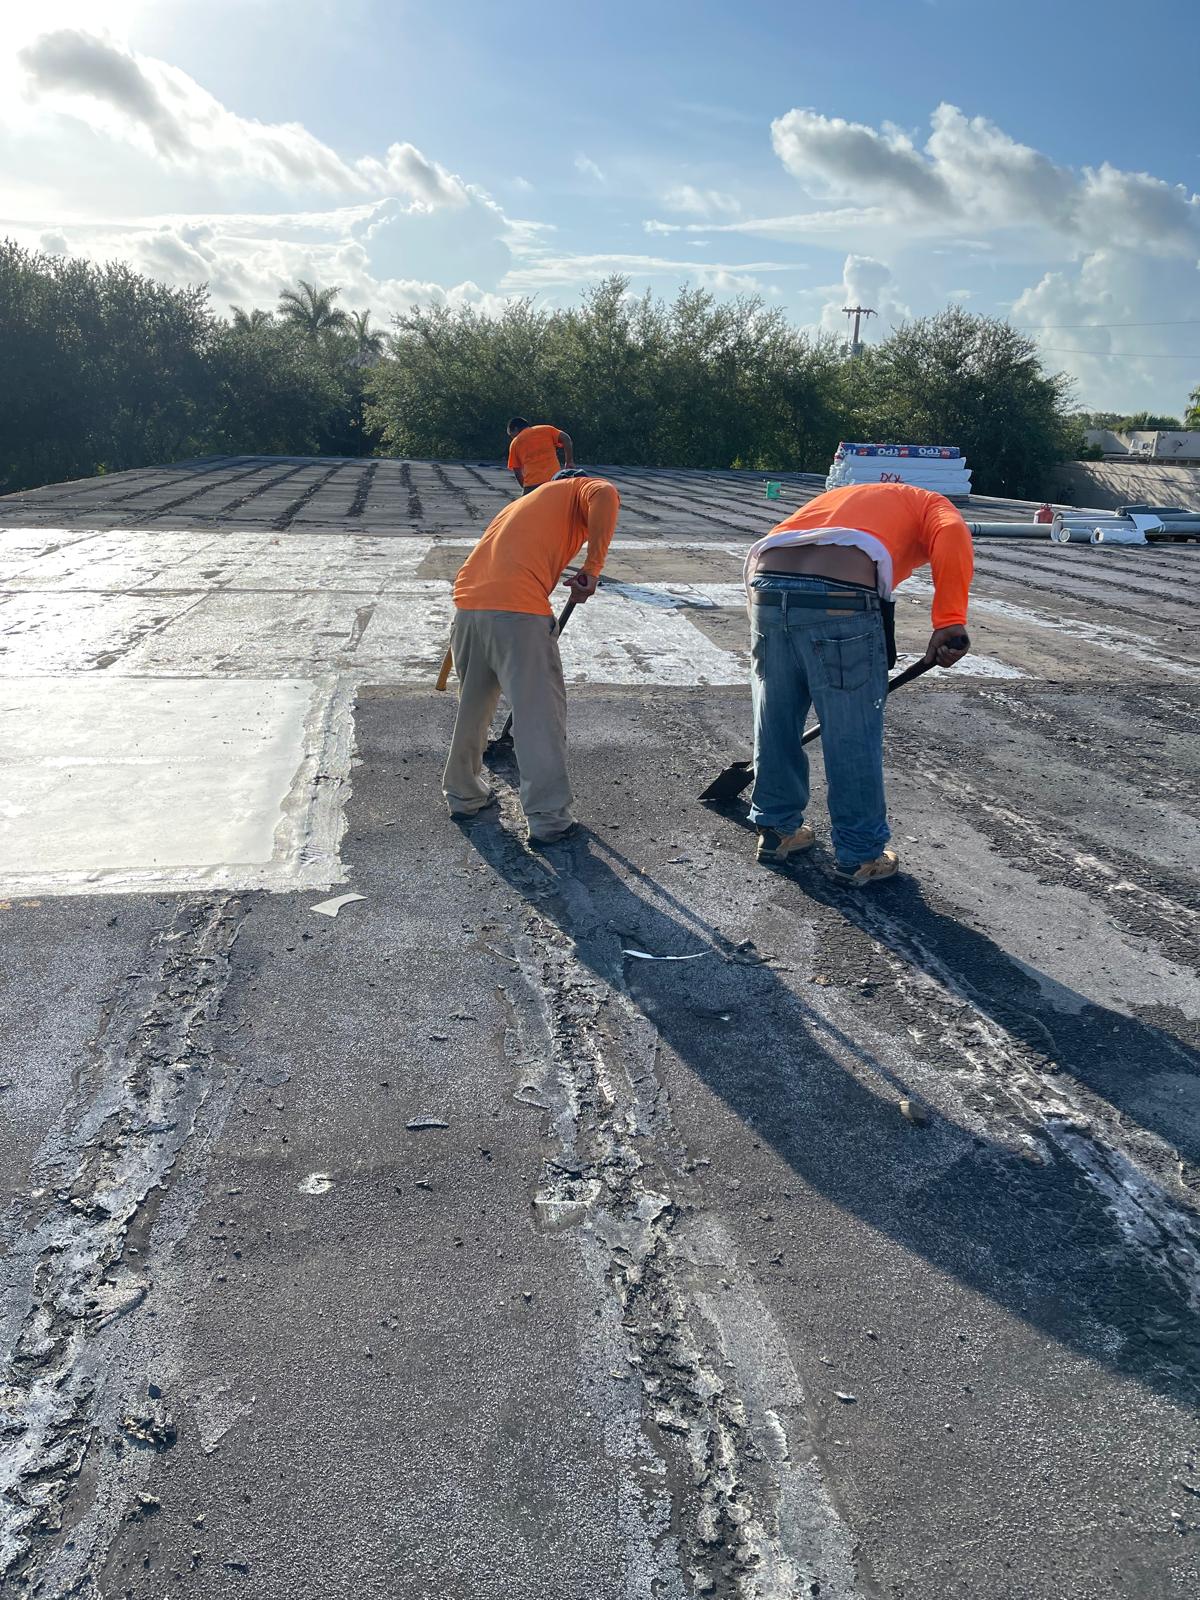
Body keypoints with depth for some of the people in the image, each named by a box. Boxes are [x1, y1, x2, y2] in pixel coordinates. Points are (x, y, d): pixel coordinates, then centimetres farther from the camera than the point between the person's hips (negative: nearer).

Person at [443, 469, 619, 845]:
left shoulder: (522, 502, 35)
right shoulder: (579, 489, 16)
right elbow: (605, 495, -10)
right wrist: (592, 568, -8)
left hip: (467, 604, 7)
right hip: (517, 608, -7)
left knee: (473, 705, 23)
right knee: (540, 713, 0)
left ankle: (463, 794, 35)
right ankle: (549, 819, 3)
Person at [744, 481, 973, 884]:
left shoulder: (838, 498, 40)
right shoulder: (929, 504, 24)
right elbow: (952, 535, -2)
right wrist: (950, 622, -9)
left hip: (766, 583, 6)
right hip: (840, 597, -5)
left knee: (775, 725, 21)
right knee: (854, 739, 8)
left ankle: (775, 829, 37)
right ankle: (860, 857, 21)